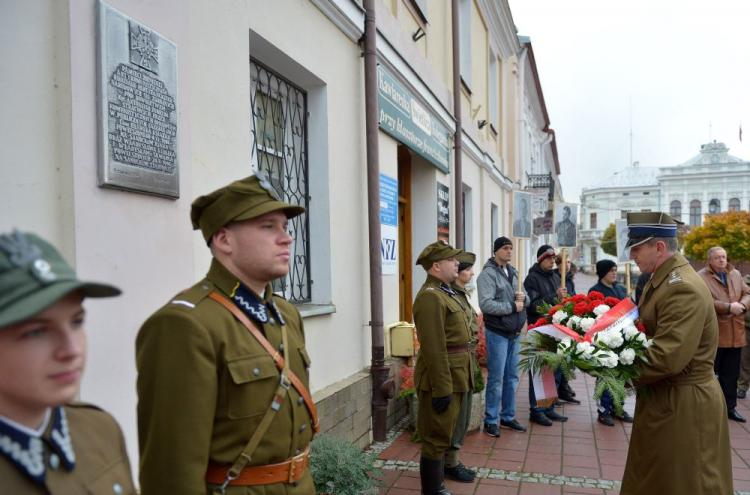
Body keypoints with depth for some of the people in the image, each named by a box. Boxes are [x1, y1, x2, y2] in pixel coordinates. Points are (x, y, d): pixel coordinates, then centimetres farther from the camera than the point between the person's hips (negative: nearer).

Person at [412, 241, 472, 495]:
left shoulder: (446, 292, 13)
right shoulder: (430, 297, -19)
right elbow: (434, 350, -24)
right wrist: (442, 388, -23)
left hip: (452, 379, 10)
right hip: (442, 381, -10)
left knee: (441, 437, 19)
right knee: (436, 440, 2)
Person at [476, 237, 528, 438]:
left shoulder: (513, 272, 14)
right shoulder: (488, 274, -12)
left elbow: (525, 301, 18)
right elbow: (486, 304, -23)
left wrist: (523, 298, -5)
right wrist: (512, 306, -17)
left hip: (515, 333, 8)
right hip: (497, 333, -7)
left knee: (512, 377, 14)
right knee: (496, 378, -1)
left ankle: (508, 416, 27)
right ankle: (491, 420, 10)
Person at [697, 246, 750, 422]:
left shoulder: (736, 274, 13)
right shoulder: (701, 277, -9)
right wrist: (729, 307, -21)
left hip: (735, 334, 6)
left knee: (731, 374, 14)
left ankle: (730, 407, 25)